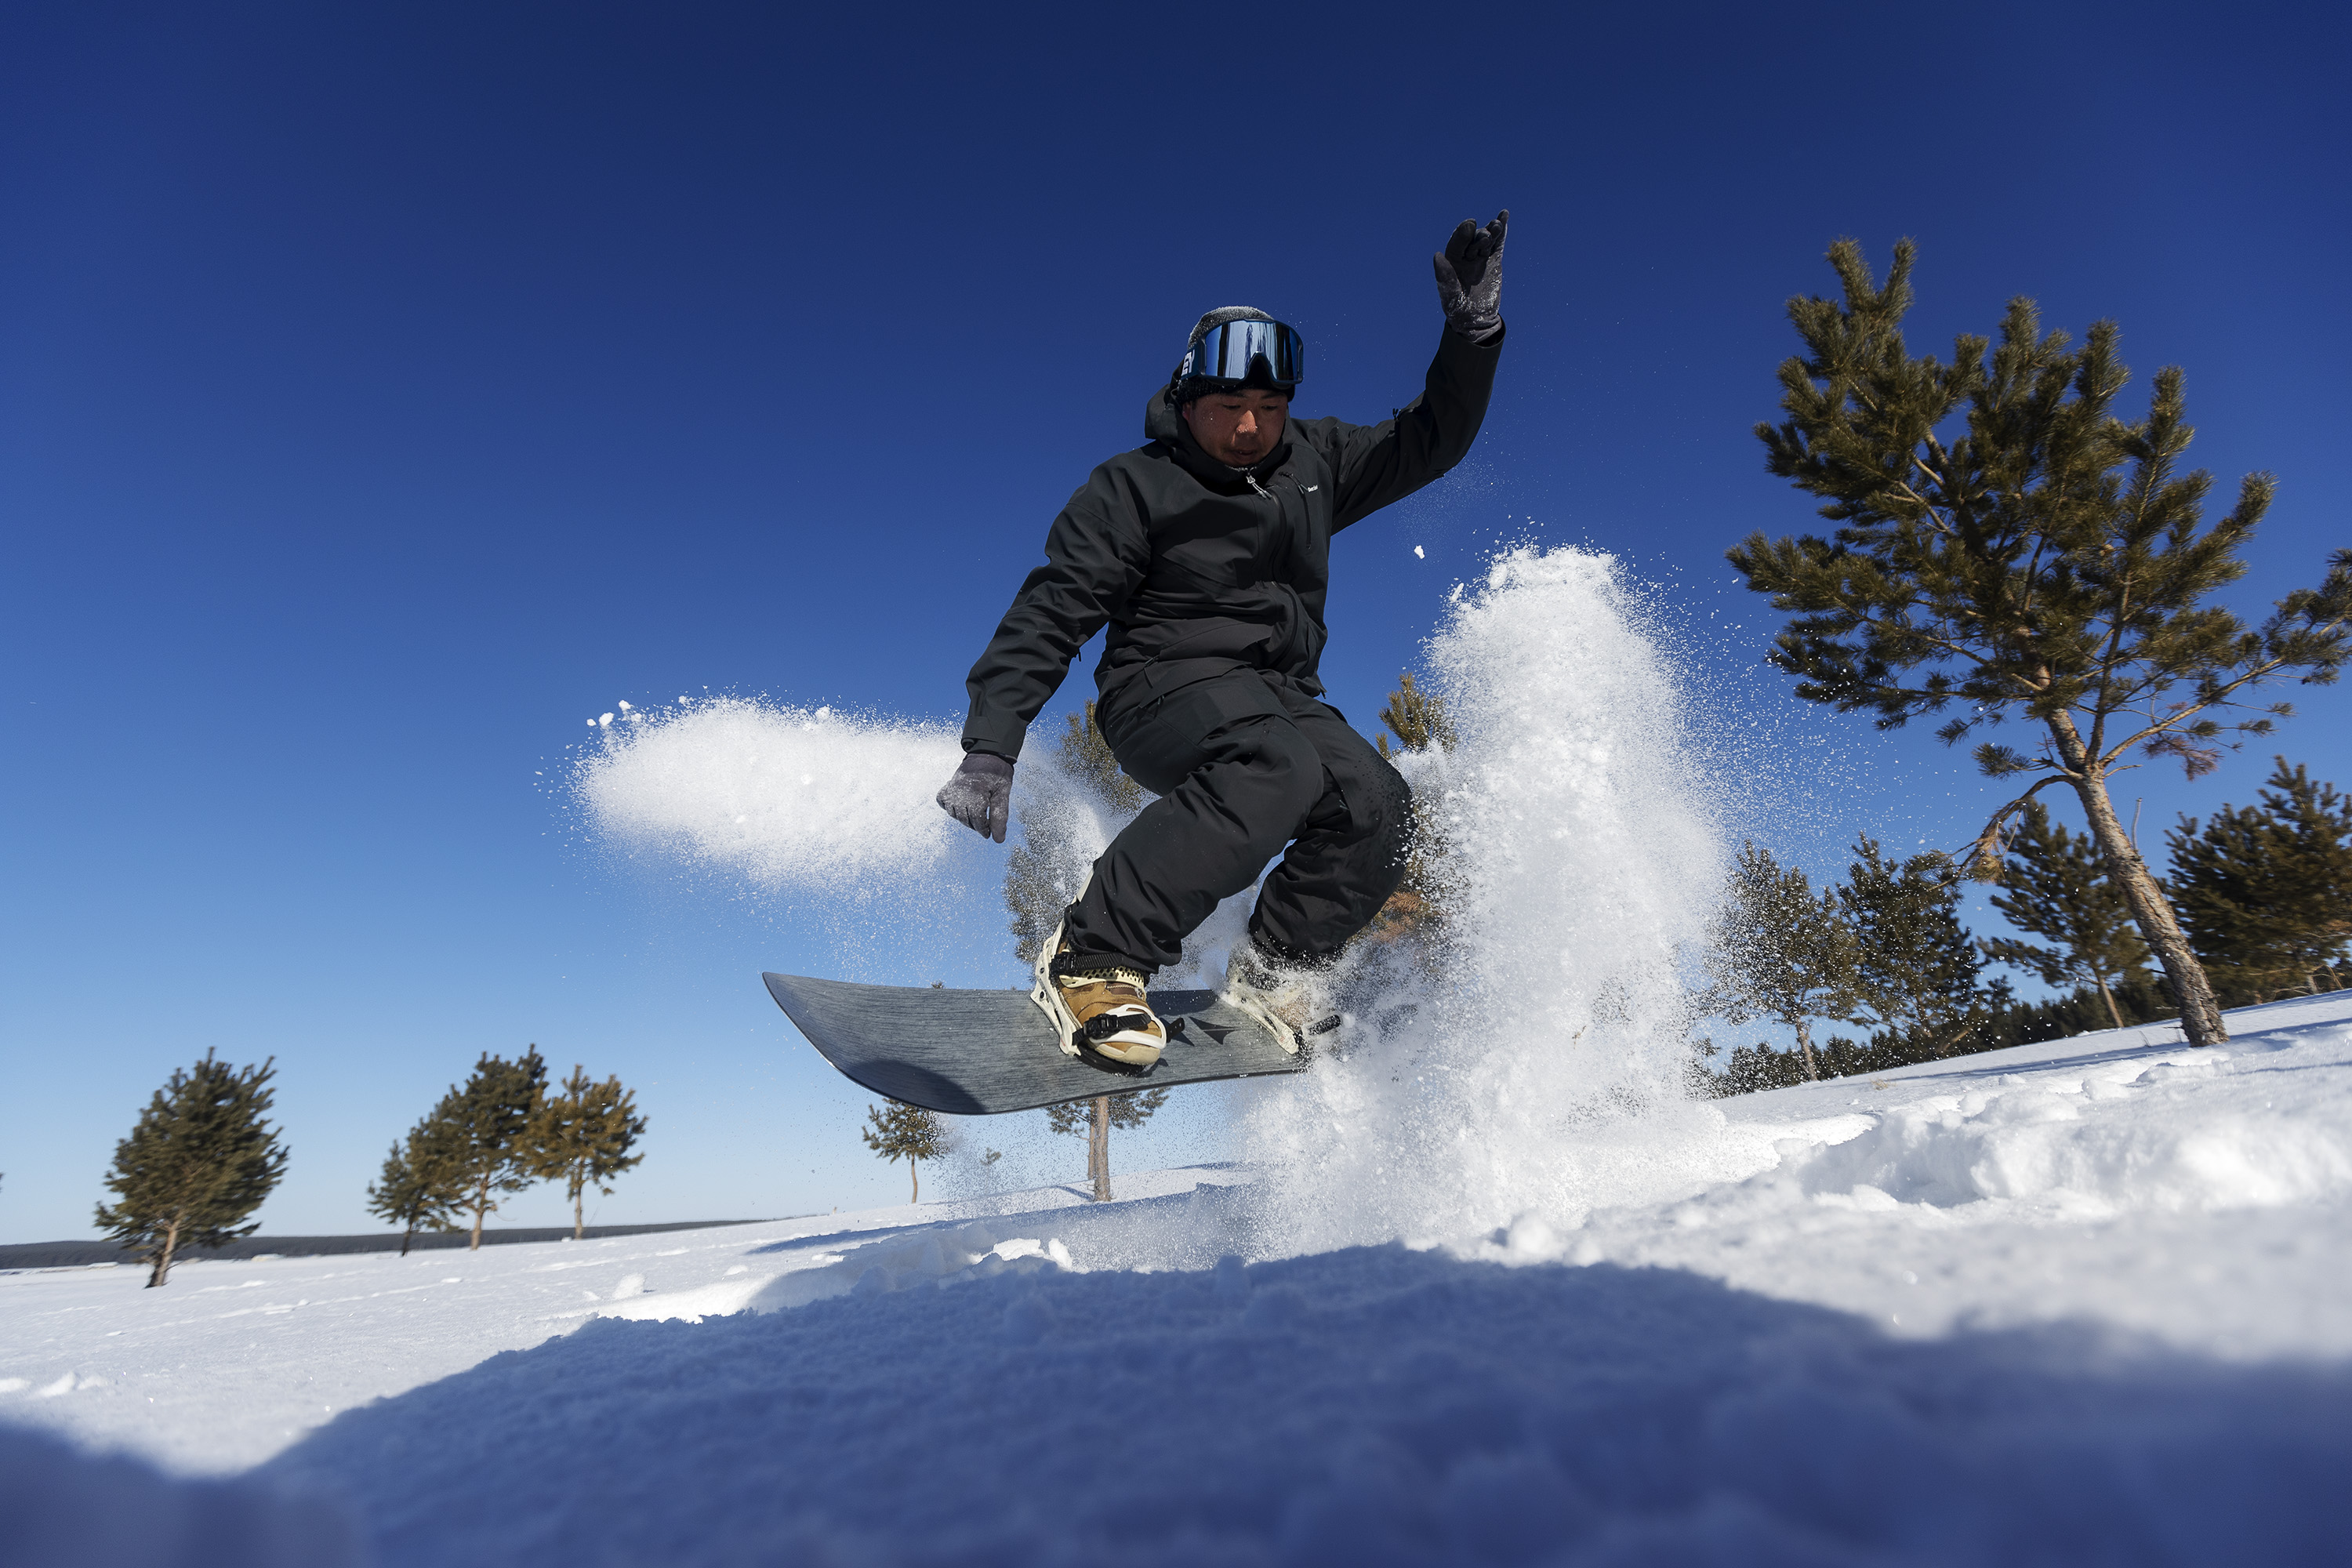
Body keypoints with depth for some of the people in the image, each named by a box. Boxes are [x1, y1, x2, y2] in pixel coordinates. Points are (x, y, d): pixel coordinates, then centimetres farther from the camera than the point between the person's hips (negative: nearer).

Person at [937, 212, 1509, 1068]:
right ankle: (1092, 958, -34)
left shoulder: (1315, 463, 11)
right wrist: (990, 748, -21)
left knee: (1377, 804, -23)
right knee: (1279, 766, -38)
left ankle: (1266, 978, -10)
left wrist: (1473, 329, 2)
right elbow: (1049, 617, -11)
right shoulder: (1131, 490, -5)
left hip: (1282, 698, 6)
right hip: (1166, 689, -6)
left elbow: (1430, 439, 18)